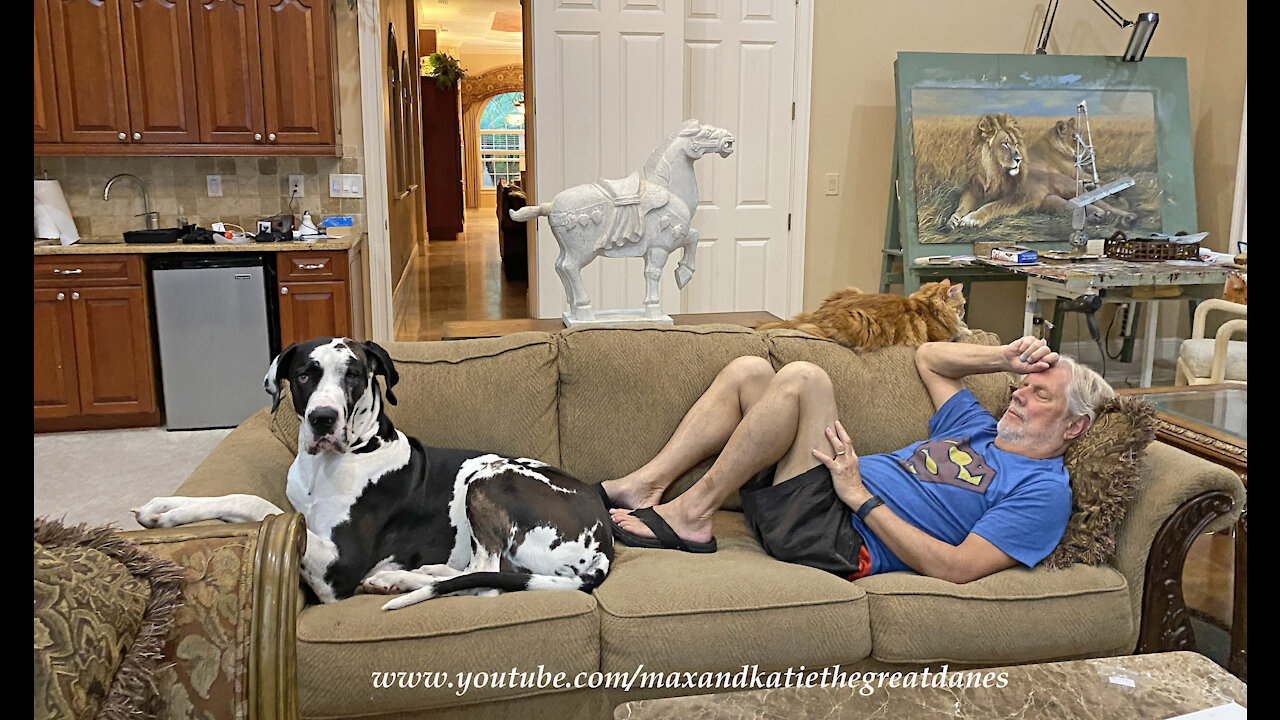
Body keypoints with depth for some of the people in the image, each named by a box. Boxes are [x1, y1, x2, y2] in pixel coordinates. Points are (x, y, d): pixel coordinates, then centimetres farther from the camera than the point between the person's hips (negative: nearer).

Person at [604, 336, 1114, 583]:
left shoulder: (1044, 490, -4)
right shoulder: (982, 431, 23)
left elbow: (958, 569, -17)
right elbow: (928, 357, 33)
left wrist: (861, 496, -18)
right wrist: (1003, 359, 17)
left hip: (837, 543, -9)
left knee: (802, 379, -26)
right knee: (749, 371, 2)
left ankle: (692, 514, -17)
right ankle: (645, 486, -5)